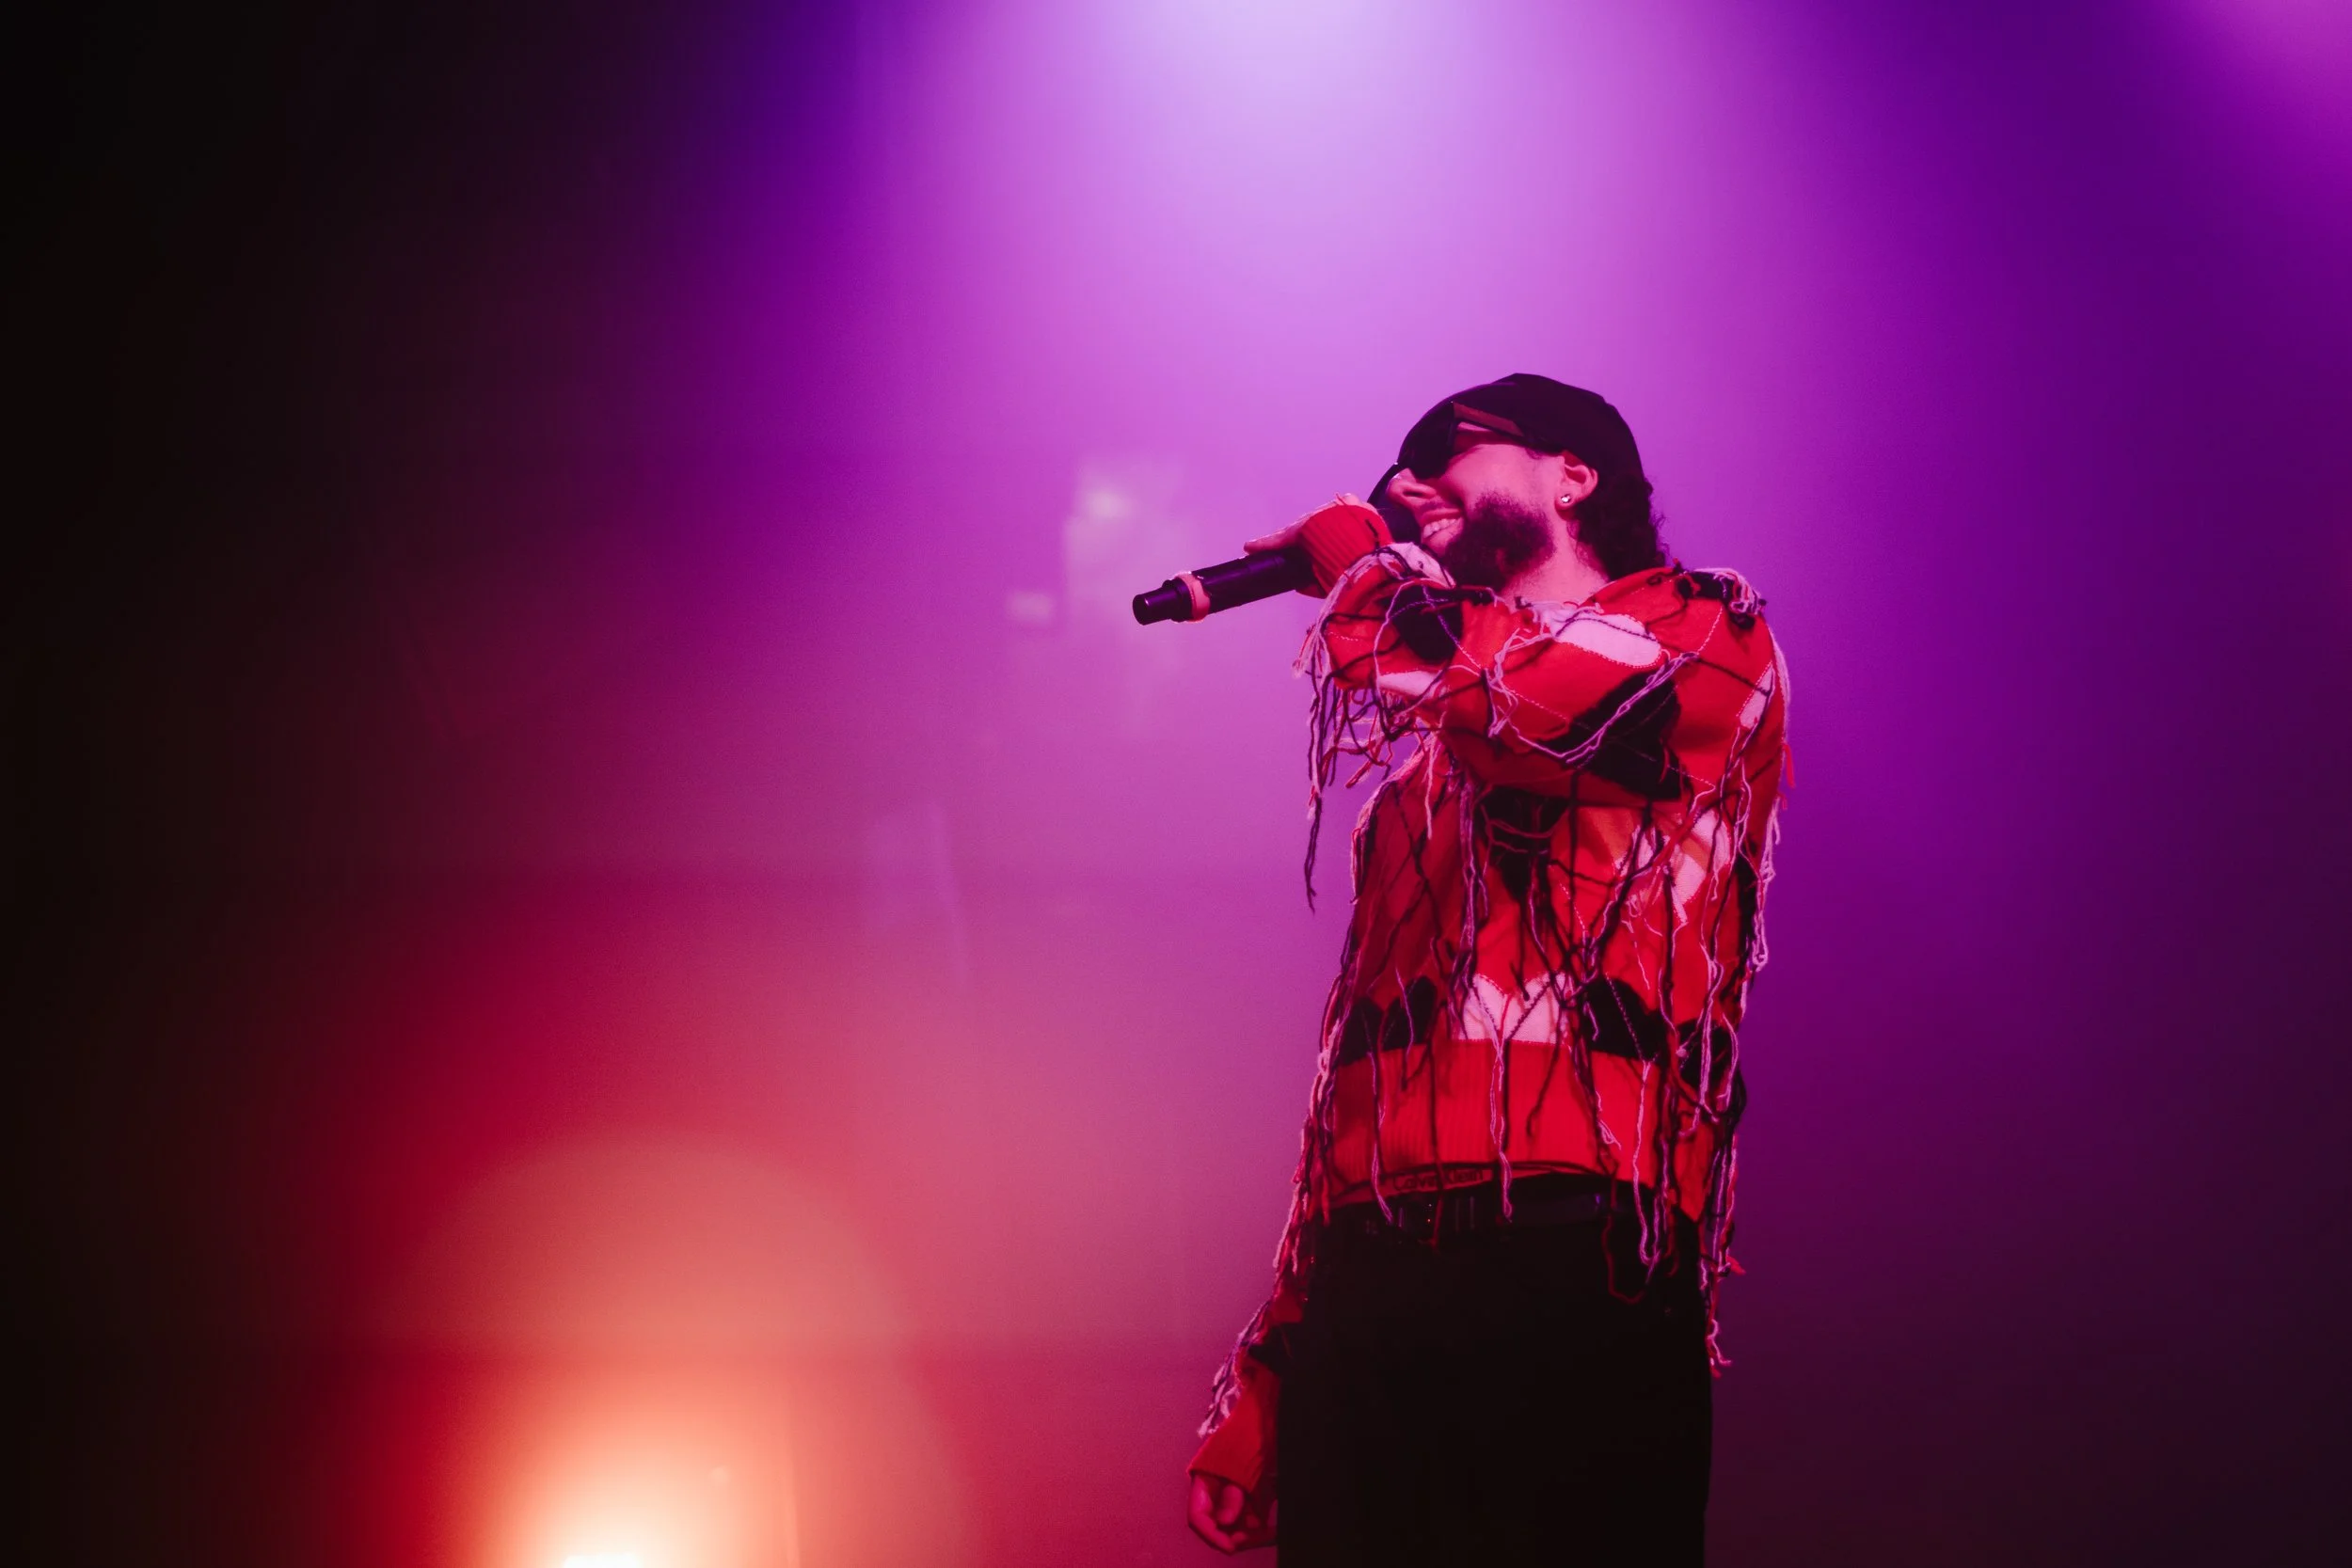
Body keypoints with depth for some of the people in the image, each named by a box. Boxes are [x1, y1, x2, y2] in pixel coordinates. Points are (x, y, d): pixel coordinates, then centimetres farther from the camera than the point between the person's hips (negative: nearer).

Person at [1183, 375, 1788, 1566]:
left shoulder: (1705, 635, 7)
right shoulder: (1420, 771, 27)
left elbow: (1480, 693, -14)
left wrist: (1352, 551, 7)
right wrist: (1267, 1371, 16)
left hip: (1573, 1275, -6)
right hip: (1367, 1288, 6)